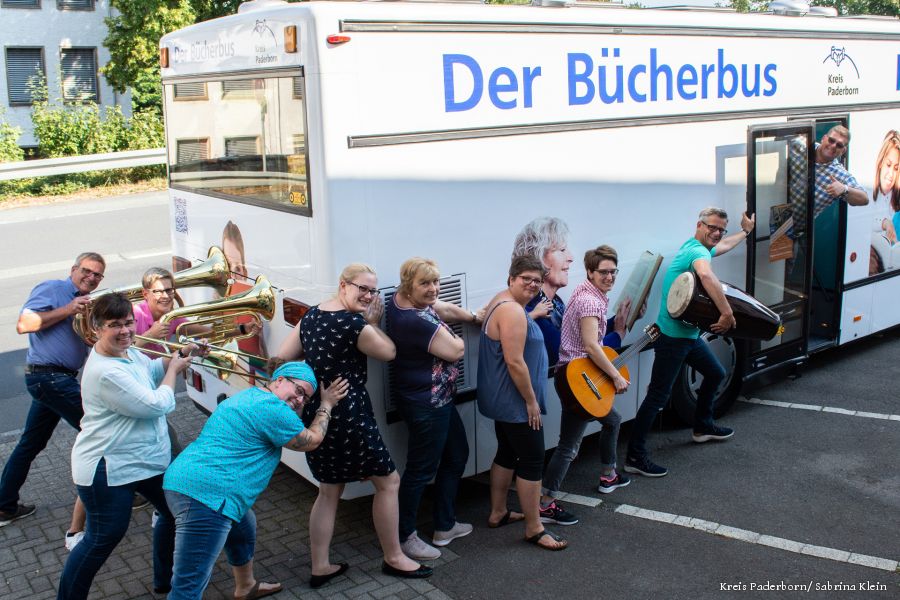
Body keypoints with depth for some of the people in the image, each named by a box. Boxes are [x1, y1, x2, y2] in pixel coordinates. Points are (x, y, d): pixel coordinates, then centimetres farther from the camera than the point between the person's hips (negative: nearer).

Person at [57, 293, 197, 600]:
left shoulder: (128, 353, 1)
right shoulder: (106, 372, -28)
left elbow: (152, 370, 22)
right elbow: (157, 405, -26)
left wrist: (180, 354, 3)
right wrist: (174, 369, -11)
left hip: (148, 458, 10)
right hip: (108, 467, -10)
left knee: (175, 514, 20)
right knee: (104, 538, 1)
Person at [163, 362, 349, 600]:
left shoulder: (250, 396, 20)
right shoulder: (272, 408, -10)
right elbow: (311, 441, 3)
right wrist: (326, 405, 15)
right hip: (205, 493, -11)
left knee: (244, 527, 34)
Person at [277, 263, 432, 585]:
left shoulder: (311, 315, 6)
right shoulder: (354, 323, -18)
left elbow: (282, 357, 8)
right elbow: (389, 352, -4)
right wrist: (373, 323, 6)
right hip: (347, 415, -8)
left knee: (329, 491, 19)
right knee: (388, 481, 8)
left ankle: (320, 567, 23)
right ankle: (393, 559, 20)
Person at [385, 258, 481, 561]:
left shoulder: (400, 299, 1)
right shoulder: (417, 321, -28)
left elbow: (447, 309, 18)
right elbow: (455, 351, -17)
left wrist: (475, 318, 21)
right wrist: (457, 338, 3)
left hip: (437, 399, 11)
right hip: (426, 405, -11)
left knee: (456, 456, 22)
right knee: (421, 470, 2)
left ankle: (445, 526, 33)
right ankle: (406, 537, 18)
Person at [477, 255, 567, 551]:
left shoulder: (502, 302, 10)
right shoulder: (512, 311, -23)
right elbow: (515, 362, -26)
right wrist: (531, 401, -20)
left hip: (502, 400, 11)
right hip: (515, 402, -11)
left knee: (507, 453, 21)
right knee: (532, 461, -2)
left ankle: (498, 513, 33)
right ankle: (534, 529, 7)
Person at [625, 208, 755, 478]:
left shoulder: (695, 247, 13)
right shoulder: (698, 251, -17)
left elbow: (722, 246, 38)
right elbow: (706, 275, -42)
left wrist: (745, 231, 51)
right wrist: (727, 313, -40)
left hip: (689, 333, 11)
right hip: (673, 336, -11)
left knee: (715, 374, 25)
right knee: (658, 395, -10)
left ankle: (702, 427, 42)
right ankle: (635, 456, -6)